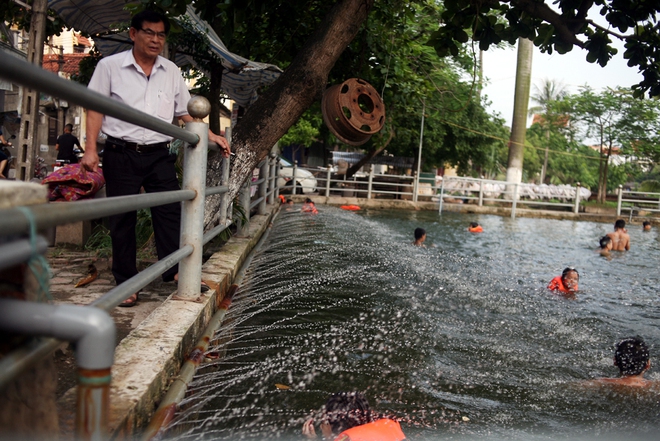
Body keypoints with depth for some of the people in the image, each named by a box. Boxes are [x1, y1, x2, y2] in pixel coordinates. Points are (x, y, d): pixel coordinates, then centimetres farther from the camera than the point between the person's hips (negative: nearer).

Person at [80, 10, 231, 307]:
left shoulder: (171, 71, 11)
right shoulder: (110, 66, 1)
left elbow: (184, 112, 18)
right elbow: (96, 108, 0)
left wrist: (210, 135, 9)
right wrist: (90, 149, -9)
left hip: (159, 154, 3)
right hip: (121, 154, -3)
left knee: (170, 211, -5)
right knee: (122, 219, 1)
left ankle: (175, 270, -3)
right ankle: (126, 282, 8)